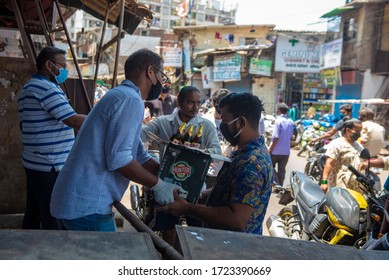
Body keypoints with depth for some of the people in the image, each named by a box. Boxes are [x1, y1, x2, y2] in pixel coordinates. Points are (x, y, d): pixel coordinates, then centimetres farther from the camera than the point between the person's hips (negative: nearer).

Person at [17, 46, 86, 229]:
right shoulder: (46, 88, -15)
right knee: (53, 218, -3)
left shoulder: (28, 88, 18)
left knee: (33, 213, 16)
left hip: (35, 163, 10)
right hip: (50, 166, -10)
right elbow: (74, 120, -22)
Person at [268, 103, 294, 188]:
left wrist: (270, 149, -13)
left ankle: (276, 183, -3)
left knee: (270, 166, 10)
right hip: (286, 151, 6)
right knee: (282, 170, 13)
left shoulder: (278, 120, -16)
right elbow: (290, 136, 12)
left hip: (276, 150, -6)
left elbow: (276, 137, -19)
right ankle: (280, 186, 18)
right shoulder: (290, 122, 5)